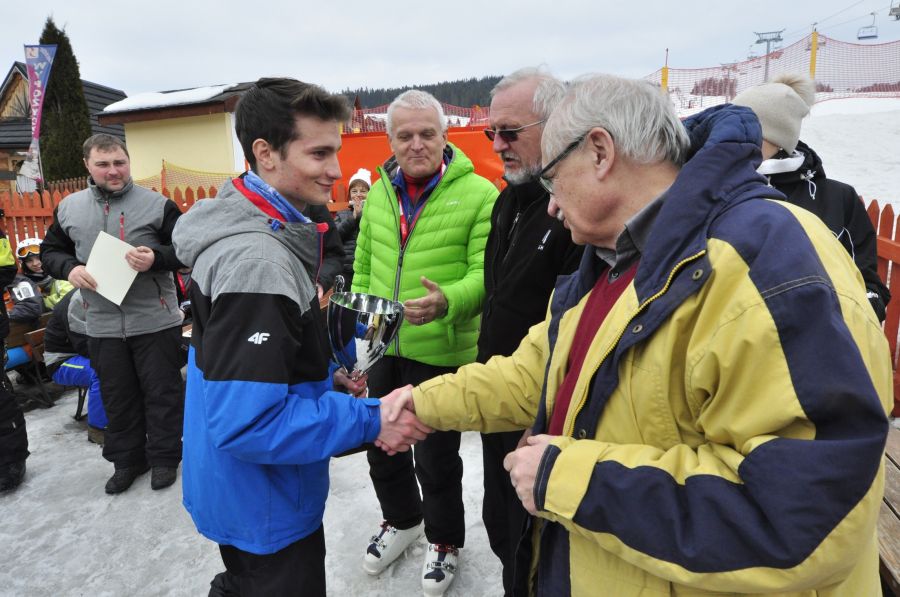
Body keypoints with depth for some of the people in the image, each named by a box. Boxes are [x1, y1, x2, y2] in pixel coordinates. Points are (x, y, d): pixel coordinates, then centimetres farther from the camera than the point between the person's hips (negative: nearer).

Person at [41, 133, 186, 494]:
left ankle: (165, 458, 24)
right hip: (102, 325, 4)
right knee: (117, 396, 15)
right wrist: (70, 268, -7)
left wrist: (156, 258, -22)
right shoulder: (69, 208, 7)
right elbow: (50, 251, 15)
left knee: (162, 392, 6)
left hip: (155, 320, -3)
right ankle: (127, 460, 32)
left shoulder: (157, 204, -5)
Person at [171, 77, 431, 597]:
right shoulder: (256, 262, -30)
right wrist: (371, 420, -27)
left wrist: (324, 374, 3)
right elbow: (247, 423, -31)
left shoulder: (258, 232, 2)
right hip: (264, 509, -9)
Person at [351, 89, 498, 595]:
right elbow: (363, 267, 12)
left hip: (441, 353, -5)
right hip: (382, 350, 6)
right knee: (381, 445, 20)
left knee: (436, 457, 11)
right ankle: (402, 519, 48)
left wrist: (447, 303, -34)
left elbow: (485, 272, -16)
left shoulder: (478, 193, -13)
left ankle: (445, 539, 39)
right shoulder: (378, 195, 6)